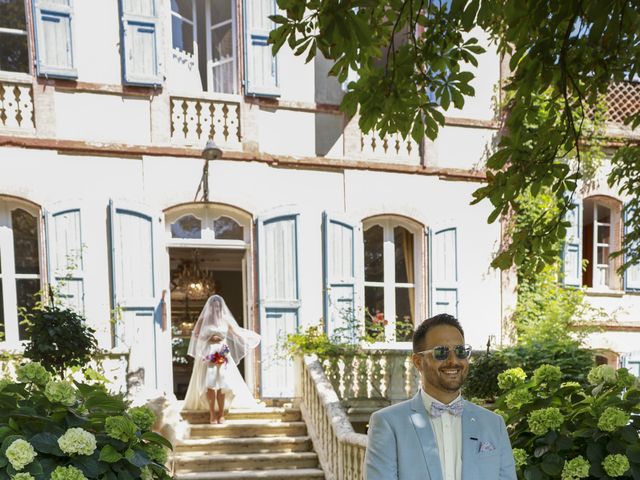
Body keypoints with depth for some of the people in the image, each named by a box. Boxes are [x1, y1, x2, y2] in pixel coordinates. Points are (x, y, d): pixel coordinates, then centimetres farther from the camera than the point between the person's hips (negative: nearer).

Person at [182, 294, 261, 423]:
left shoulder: (225, 319, 8)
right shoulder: (203, 319, 3)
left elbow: (237, 332, 16)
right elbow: (196, 334, 4)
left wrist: (253, 336, 15)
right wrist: (209, 338, -6)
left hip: (222, 354, 2)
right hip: (208, 354, -1)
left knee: (222, 384, -3)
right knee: (209, 384, -7)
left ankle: (221, 414, 4)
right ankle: (212, 414, -2)